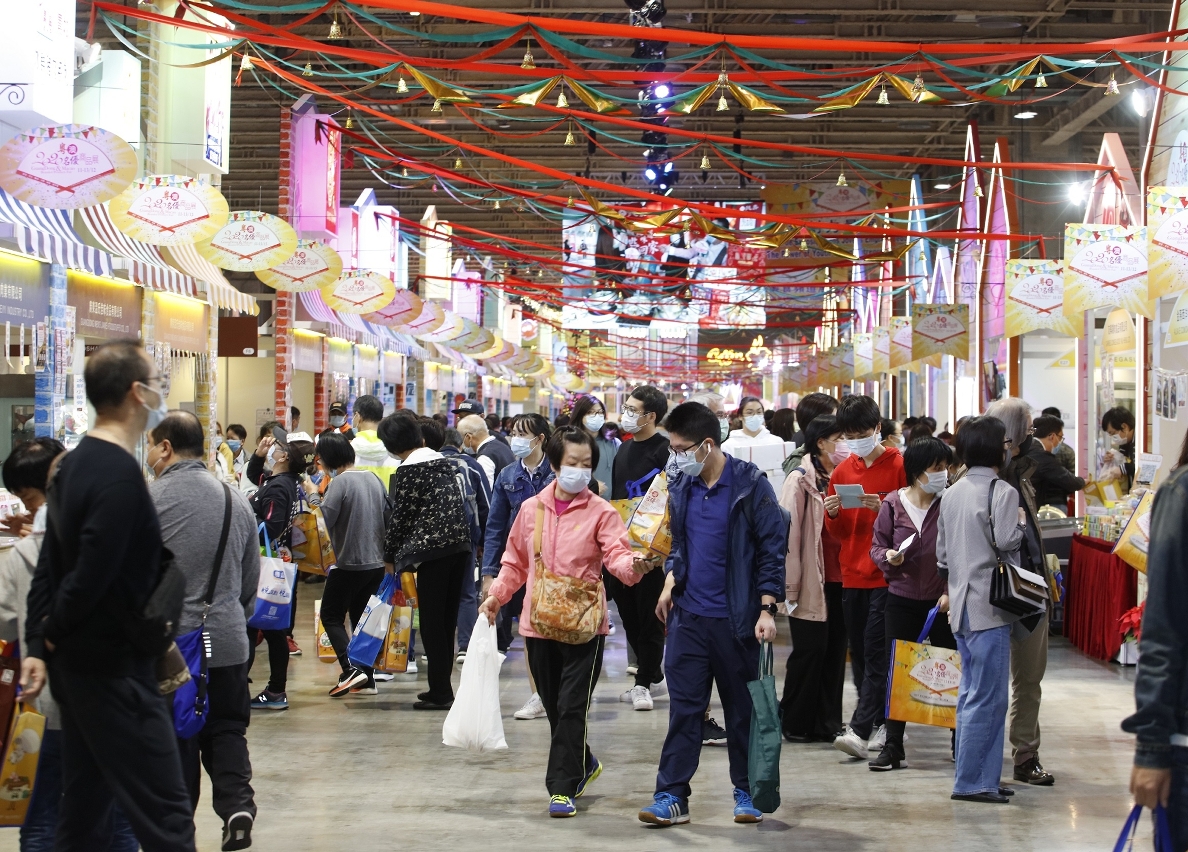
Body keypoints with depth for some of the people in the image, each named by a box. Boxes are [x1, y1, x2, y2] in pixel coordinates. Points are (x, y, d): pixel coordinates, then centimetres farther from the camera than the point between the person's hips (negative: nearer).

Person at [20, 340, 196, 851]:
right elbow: (93, 574, -24)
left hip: (76, 661, 10)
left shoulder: (74, 463, 11)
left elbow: (50, 565, 12)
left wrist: (37, 645, 9)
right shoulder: (119, 474, -20)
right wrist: (53, 636, -8)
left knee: (85, 809, 17)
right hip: (114, 667, -10)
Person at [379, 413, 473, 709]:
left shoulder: (408, 470, -7)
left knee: (431, 622, 0)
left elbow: (401, 515, -5)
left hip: (432, 550, -7)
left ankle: (441, 692, 0)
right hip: (460, 545, 7)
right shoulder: (443, 461, 14)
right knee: (447, 620, 12)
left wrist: (390, 555, 6)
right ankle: (441, 687, 18)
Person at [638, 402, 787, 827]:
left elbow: (773, 547, -8)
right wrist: (671, 581, 5)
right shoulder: (681, 488, 7)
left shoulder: (750, 485, -10)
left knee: (742, 709, 8)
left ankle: (746, 792, 21)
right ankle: (672, 796, 5)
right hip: (688, 616, 4)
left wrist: (767, 609, -13)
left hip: (735, 618, -4)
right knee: (683, 708, 3)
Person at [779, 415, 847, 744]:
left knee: (835, 649, 7)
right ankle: (796, 724, 6)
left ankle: (827, 722, 14)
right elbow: (788, 526, -13)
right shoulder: (800, 479, -6)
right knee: (810, 649, -3)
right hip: (811, 577, -7)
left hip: (837, 575, 7)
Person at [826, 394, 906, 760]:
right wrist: (832, 514, -7)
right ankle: (879, 725, 17)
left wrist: (882, 509, -21)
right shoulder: (842, 471, 11)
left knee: (875, 651, -9)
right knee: (860, 653, 8)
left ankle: (861, 730, -14)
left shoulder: (899, 466, -4)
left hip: (887, 574, -6)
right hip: (853, 575, 6)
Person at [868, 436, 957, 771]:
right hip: (902, 599, 1)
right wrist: (889, 558, -15)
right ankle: (893, 746, 11)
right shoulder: (893, 504, -2)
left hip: (943, 601, -1)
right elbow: (877, 546, 7)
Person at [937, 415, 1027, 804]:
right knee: (988, 696, -5)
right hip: (989, 608, -9)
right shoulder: (1002, 491, -11)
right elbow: (1006, 541, -22)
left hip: (962, 606, 9)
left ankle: (973, 776, 18)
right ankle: (972, 781, -5)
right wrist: (1022, 522, -4)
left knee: (970, 694, 13)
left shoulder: (952, 494, 13)